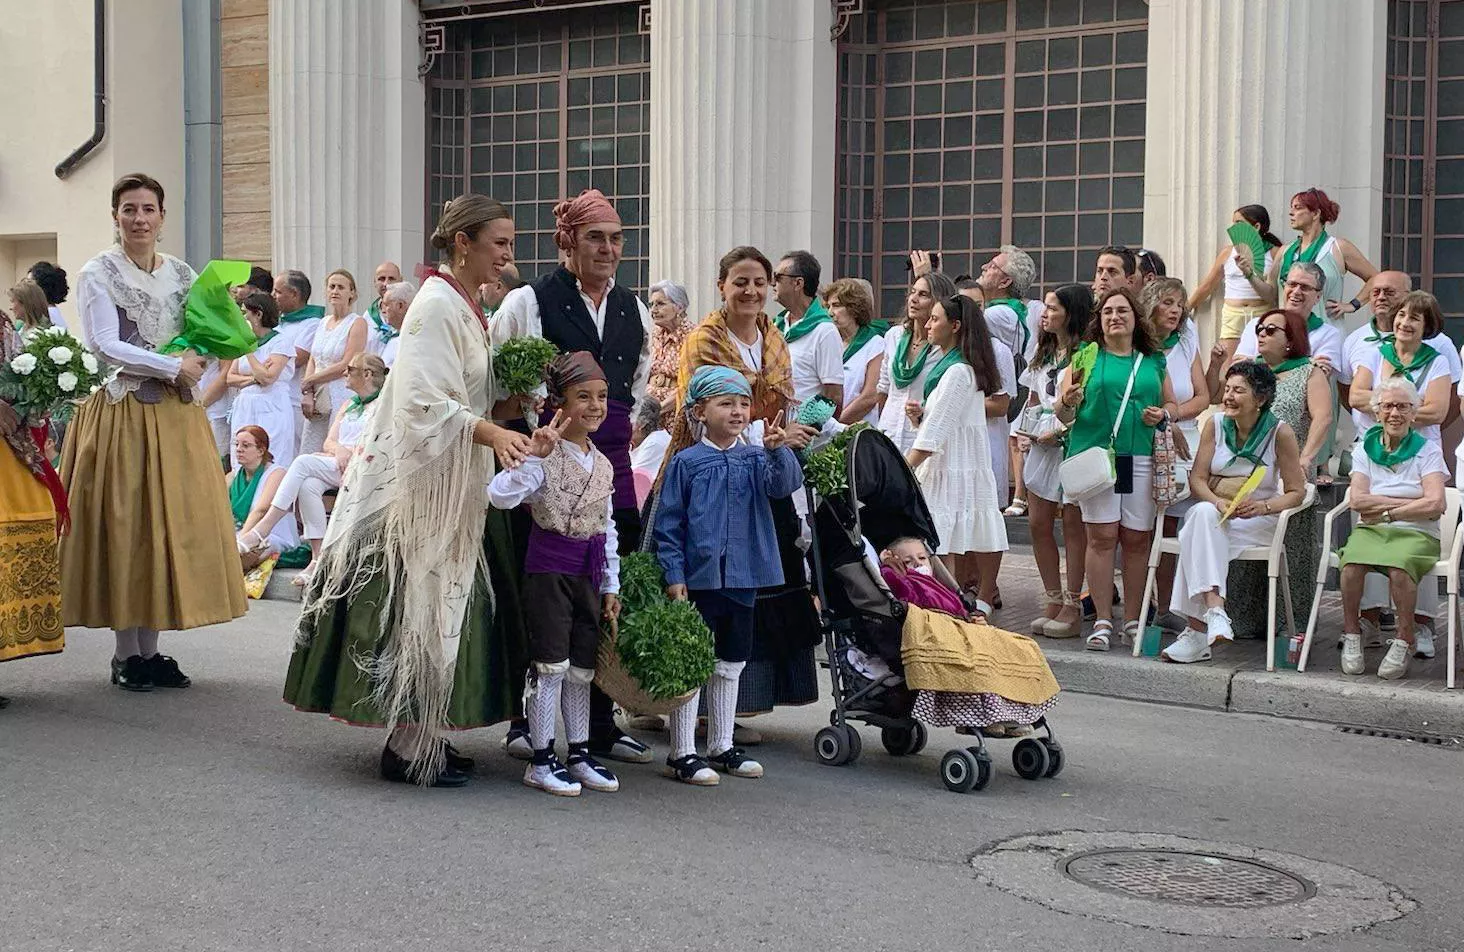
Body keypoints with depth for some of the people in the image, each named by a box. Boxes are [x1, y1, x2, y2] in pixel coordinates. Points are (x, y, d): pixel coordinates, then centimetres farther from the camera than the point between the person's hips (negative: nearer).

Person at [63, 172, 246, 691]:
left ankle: (150, 649, 10)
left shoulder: (183, 275, 13)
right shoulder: (98, 274, -2)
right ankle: (126, 653, 4)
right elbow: (104, 345, -11)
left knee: (175, 526, 2)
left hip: (176, 415, 5)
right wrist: (172, 366, -12)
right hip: (121, 414, -5)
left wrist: (197, 363, -6)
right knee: (123, 526, -3)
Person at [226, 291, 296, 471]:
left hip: (271, 411, -7)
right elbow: (230, 378, 11)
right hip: (243, 410, 7)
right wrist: (253, 378, -7)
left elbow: (267, 378, -15)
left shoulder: (281, 342, -3)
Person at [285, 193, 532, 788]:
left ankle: (423, 734, 19)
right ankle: (404, 746, 0)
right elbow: (427, 403, -23)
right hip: (422, 481, -10)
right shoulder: (436, 306, -16)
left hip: (453, 485, 10)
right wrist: (491, 432, -34)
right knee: (418, 606, -6)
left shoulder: (463, 306, 14)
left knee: (442, 606, 12)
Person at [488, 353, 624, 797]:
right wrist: (533, 456, -37)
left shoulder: (603, 464, 11)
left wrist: (611, 587, 16)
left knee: (582, 668, 11)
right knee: (551, 665, -4)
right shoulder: (545, 456, -12)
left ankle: (579, 755, 21)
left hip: (588, 573, 7)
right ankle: (541, 760, 5)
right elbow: (500, 495, -27)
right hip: (549, 568, -7)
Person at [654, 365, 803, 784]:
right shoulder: (686, 463, -5)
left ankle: (722, 746, 26)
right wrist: (674, 577, -9)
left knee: (731, 665, 14)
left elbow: (785, 484, -12)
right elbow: (668, 525, -4)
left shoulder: (756, 459, 6)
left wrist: (778, 450, -29)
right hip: (699, 578, -5)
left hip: (743, 579, 5)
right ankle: (682, 753, 7)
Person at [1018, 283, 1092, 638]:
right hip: (1041, 446, 8)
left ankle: (1073, 604, 2)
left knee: (1073, 524, -3)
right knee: (1038, 523, 5)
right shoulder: (1043, 354, 17)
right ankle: (1053, 599, 13)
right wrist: (1026, 430, 9)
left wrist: (1060, 431, -17)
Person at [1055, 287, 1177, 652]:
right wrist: (1068, 403, -16)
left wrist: (1162, 413, 0)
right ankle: (1102, 621, -1)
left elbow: (1171, 403, 22)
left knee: (1137, 539, 2)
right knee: (1101, 537, -5)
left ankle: (1132, 620, 9)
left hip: (1142, 459, 2)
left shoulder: (1154, 361, 15)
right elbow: (1063, 413, 6)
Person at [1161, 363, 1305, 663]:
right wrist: (1219, 503, -22)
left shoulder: (1279, 433, -5)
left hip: (1260, 522, -3)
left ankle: (1197, 630, -38)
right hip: (1211, 510, 3)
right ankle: (1215, 609, -47)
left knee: (1198, 536, -33)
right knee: (1203, 514, -36)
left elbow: (1296, 492, -4)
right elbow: (1197, 480, -1)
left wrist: (1262, 507, -23)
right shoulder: (1215, 425, 4)